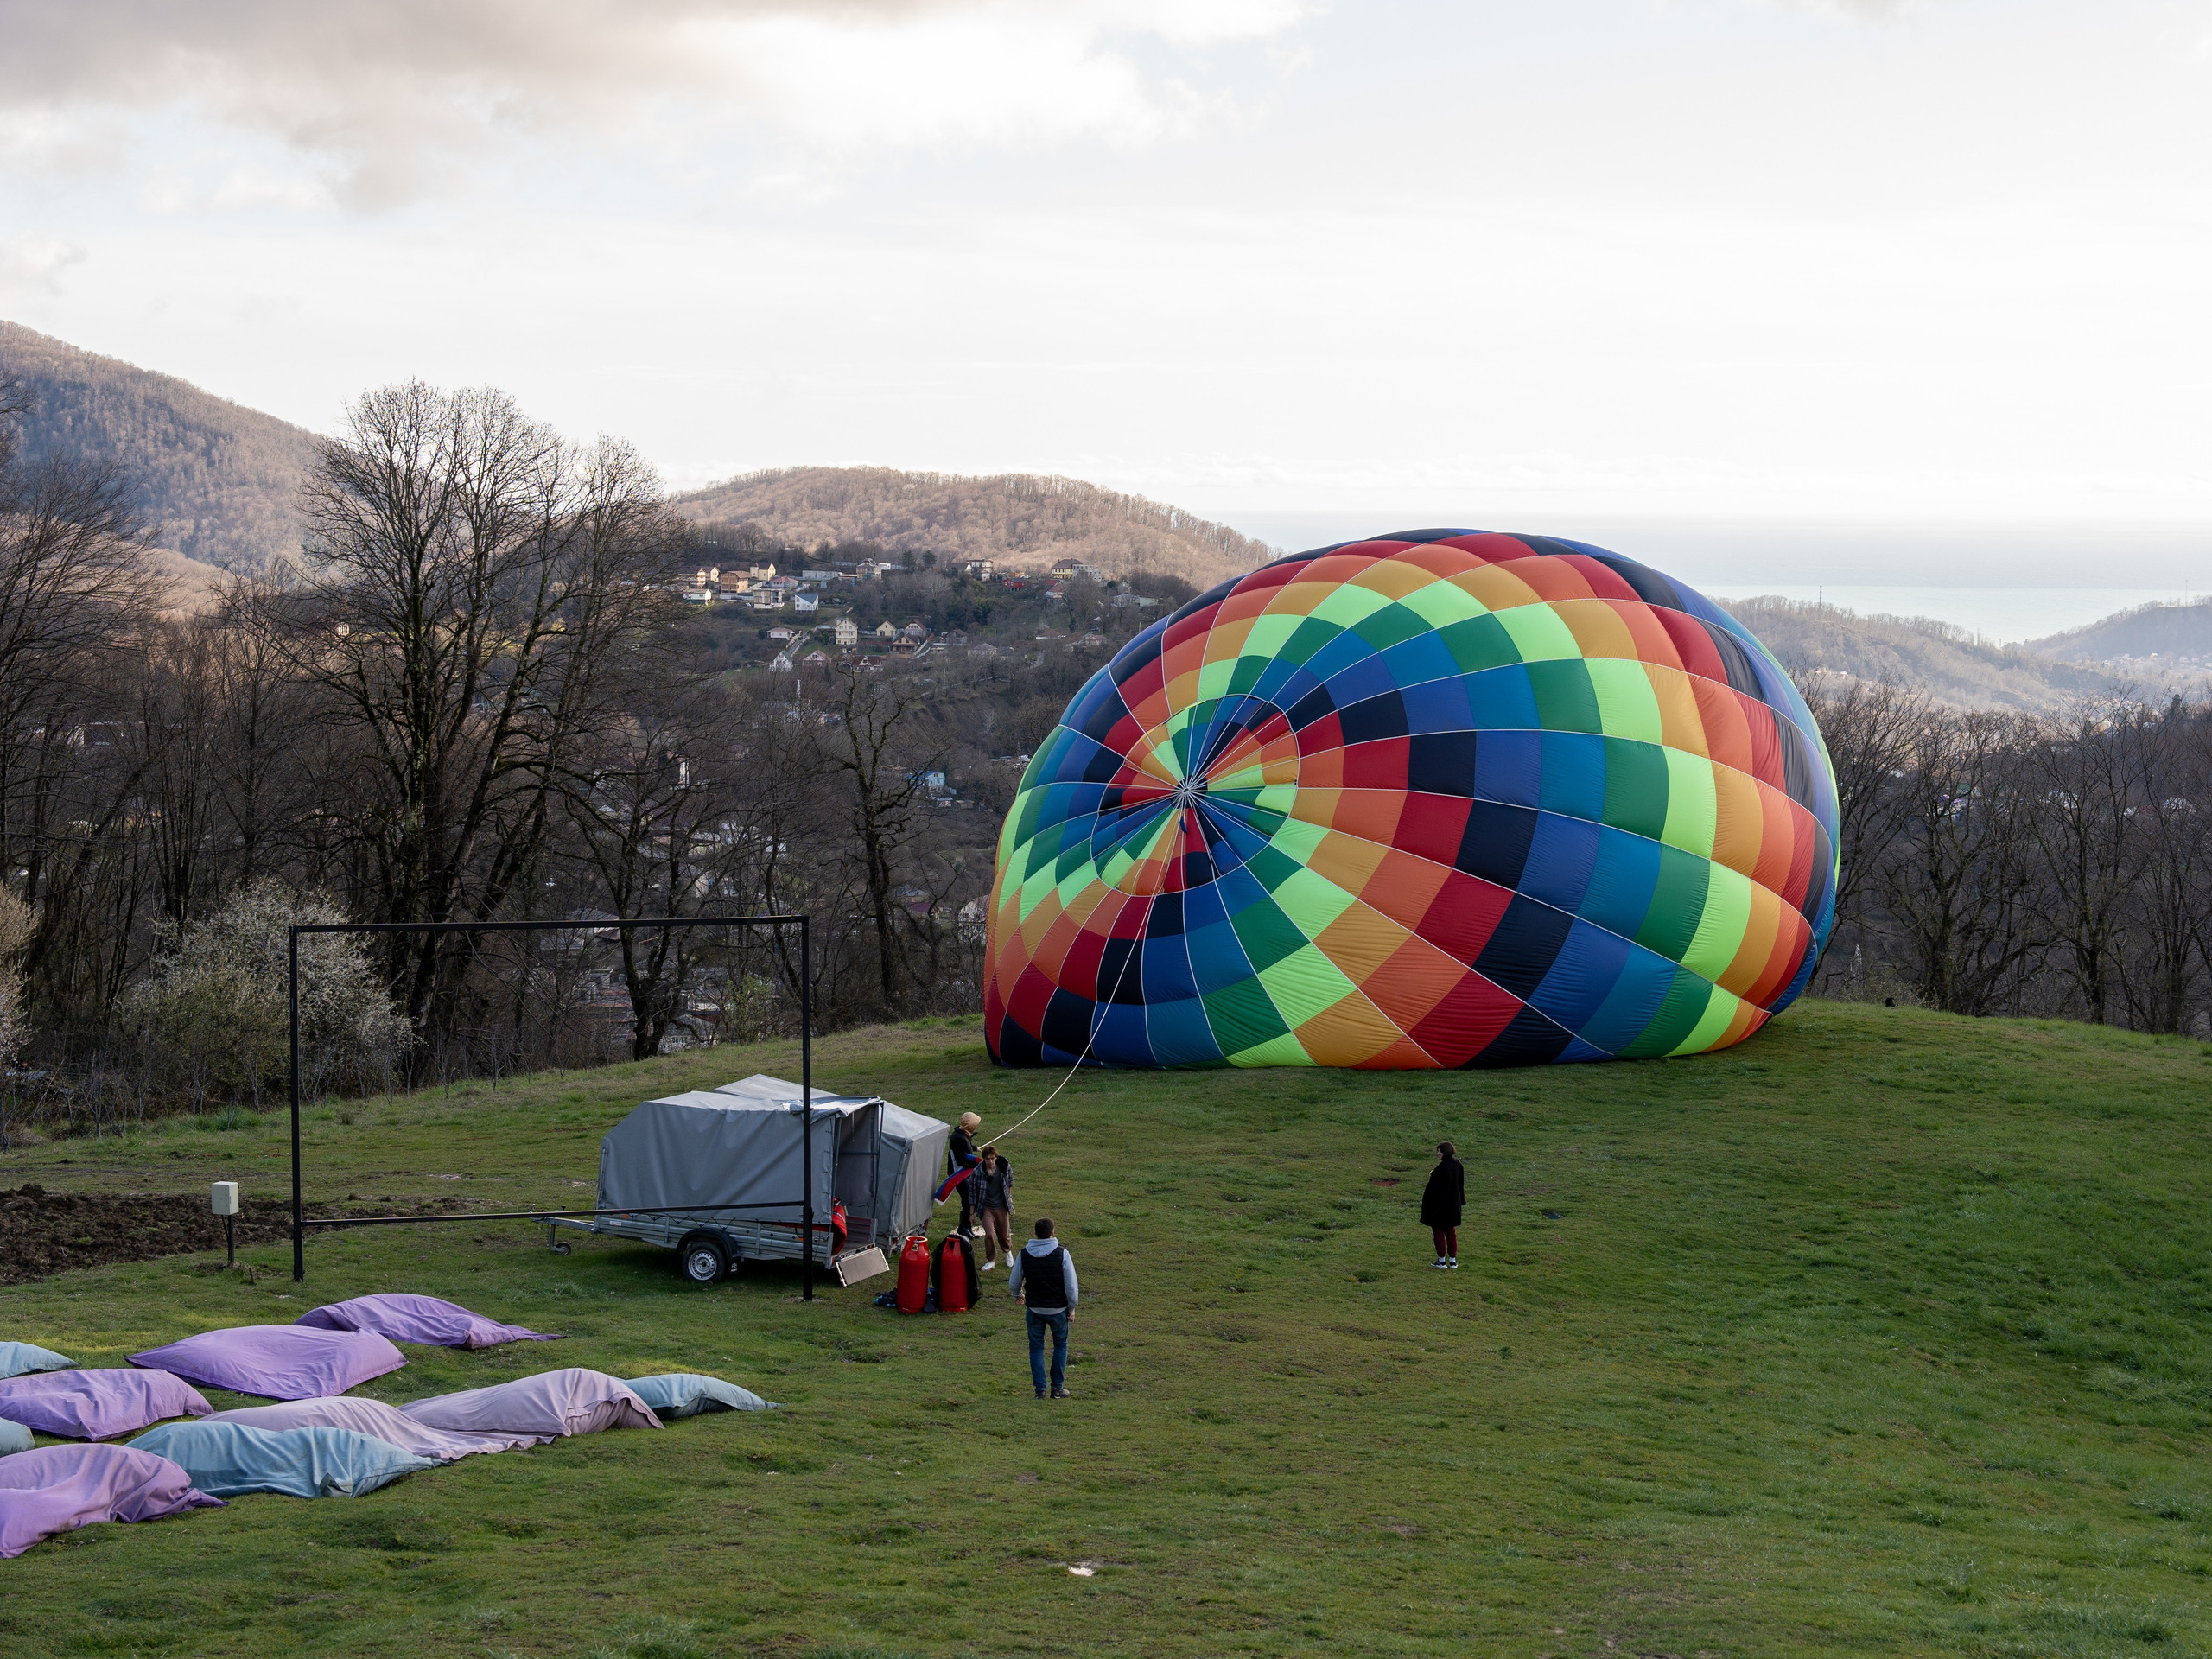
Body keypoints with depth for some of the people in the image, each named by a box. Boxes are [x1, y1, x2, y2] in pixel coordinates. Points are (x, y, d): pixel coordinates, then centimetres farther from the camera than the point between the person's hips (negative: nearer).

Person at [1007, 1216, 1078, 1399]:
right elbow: (1071, 1284, -11)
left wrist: (1018, 1295, 29)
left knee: (1036, 1348, 13)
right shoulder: (1062, 1253, -12)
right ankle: (1057, 1387, 15)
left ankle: (1040, 1388, 7)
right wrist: (1071, 1308, 3)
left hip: (1034, 1309, 1)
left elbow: (1013, 1284, 6)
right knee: (1060, 1345, 16)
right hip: (1058, 1308, -1)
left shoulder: (1024, 1254, -5)